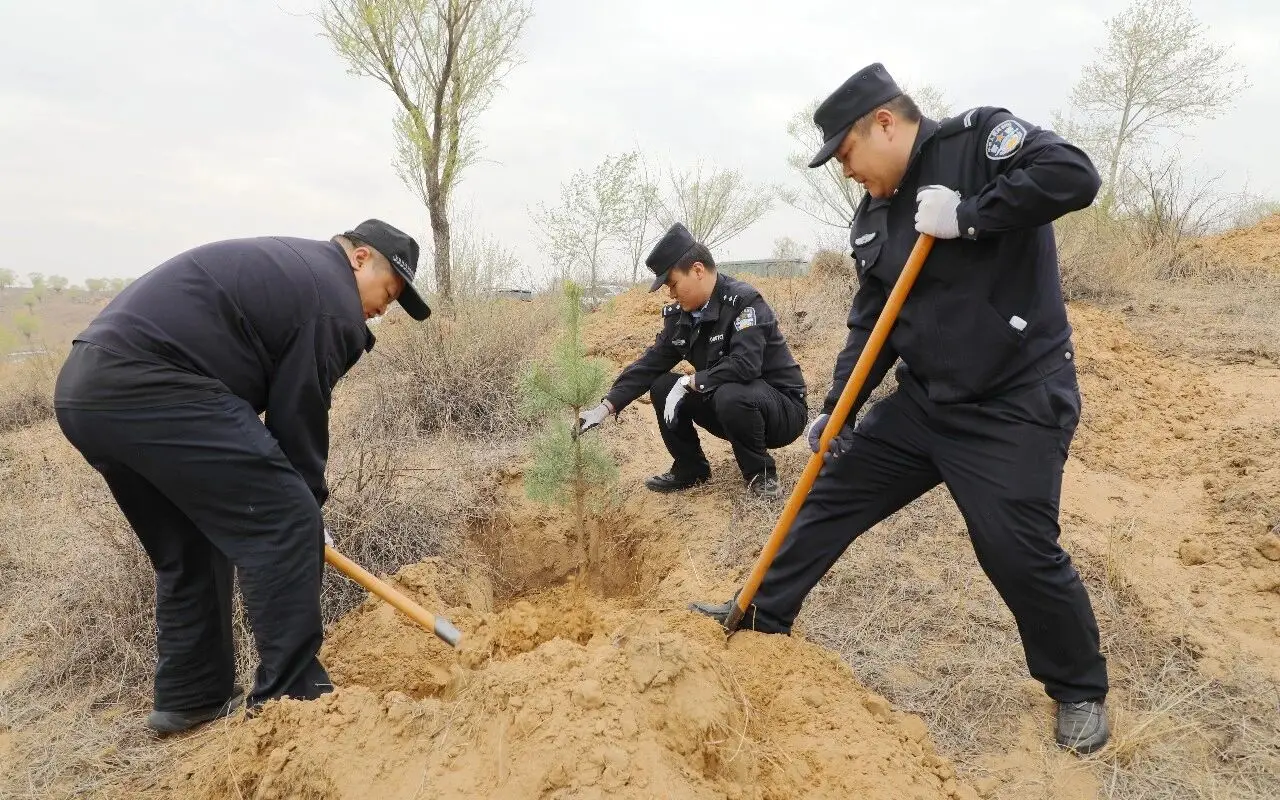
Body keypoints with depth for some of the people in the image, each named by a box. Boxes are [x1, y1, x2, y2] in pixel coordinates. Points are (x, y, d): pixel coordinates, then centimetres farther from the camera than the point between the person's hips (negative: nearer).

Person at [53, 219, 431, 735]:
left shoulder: (284, 265, 27)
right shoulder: (332, 300, -3)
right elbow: (299, 413, -3)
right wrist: (308, 506, 10)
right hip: (150, 388, -11)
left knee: (189, 547, 20)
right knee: (283, 524, -6)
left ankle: (190, 697, 27)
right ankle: (292, 697, -1)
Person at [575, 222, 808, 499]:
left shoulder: (744, 301, -22)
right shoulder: (680, 315, 0)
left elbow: (745, 365, -34)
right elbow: (650, 364, 0)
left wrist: (688, 382, -26)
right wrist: (606, 407, -9)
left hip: (782, 408, -7)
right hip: (723, 402, 7)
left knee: (730, 395, -37)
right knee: (662, 386, -5)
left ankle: (761, 473, -12)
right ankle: (691, 469, 9)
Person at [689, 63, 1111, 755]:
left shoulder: (979, 138, -11)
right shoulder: (874, 217, 8)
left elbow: (1073, 175, -26)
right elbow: (870, 325, 10)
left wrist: (965, 216, -24)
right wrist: (836, 409, 4)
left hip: (1016, 405, -7)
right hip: (924, 400, 7)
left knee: (1020, 552, -7)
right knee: (835, 489, 10)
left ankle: (1081, 690, 22)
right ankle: (764, 612, 28)